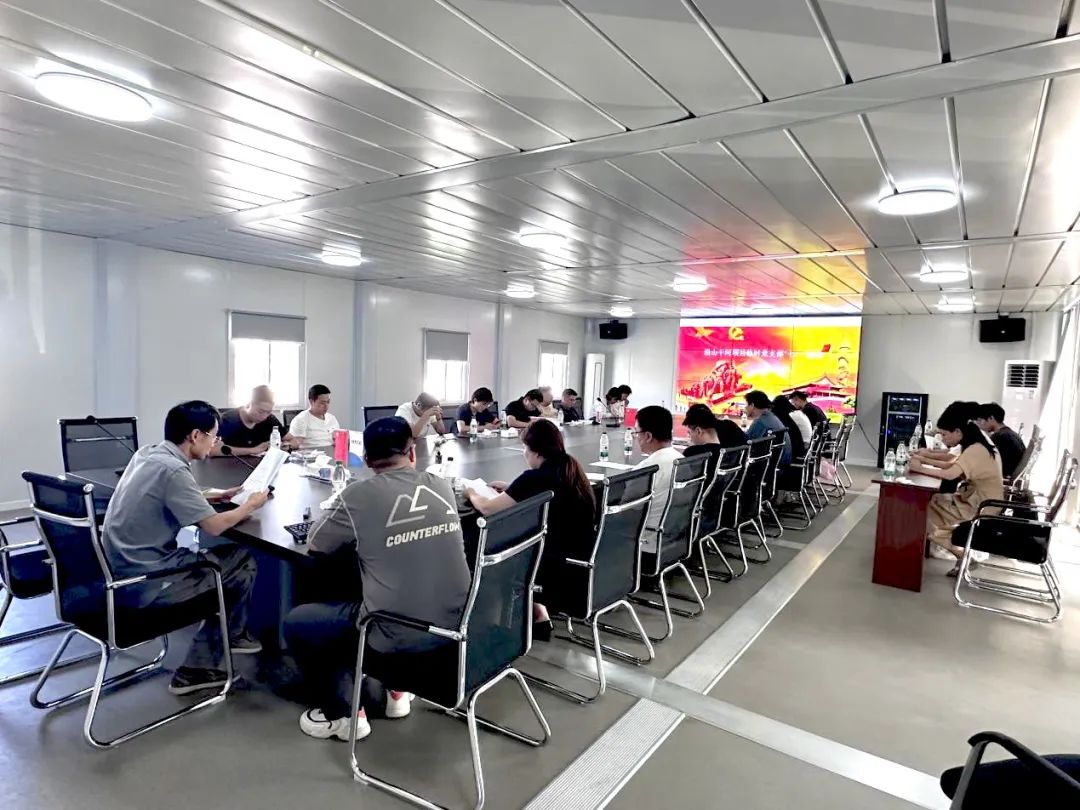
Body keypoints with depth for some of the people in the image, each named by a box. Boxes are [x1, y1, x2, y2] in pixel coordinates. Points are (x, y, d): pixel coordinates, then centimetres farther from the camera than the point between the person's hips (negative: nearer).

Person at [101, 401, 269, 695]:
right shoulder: (172, 470, -24)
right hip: (145, 582, -9)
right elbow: (214, 525, -20)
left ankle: (199, 668, 19)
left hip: (123, 572, 9)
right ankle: (232, 634, 28)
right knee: (242, 563, 3)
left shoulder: (147, 453, 4)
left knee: (220, 561, 16)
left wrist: (217, 496, 13)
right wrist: (251, 504, -3)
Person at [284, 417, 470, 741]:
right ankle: (397, 692, 35)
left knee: (296, 623, 17)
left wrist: (348, 524, 20)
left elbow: (314, 544, 4)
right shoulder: (442, 487, 1)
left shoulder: (360, 494, -13)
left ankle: (342, 714, 21)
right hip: (455, 634, 6)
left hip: (398, 643, -6)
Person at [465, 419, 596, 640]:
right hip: (588, 566, 7)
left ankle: (539, 618, 25)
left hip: (563, 572, -7)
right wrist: (511, 490, 19)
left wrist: (471, 493, 8)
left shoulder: (535, 477, -17)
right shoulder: (573, 470, 4)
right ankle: (539, 615, 24)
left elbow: (487, 508, -11)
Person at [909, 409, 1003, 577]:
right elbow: (952, 465, 7)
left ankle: (963, 555, 5)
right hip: (977, 500, 9)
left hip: (981, 509, -9)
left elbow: (950, 474, -37)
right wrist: (925, 459, -4)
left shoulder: (975, 450, -24)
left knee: (928, 509, -6)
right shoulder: (975, 445, 5)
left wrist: (920, 468, -26)